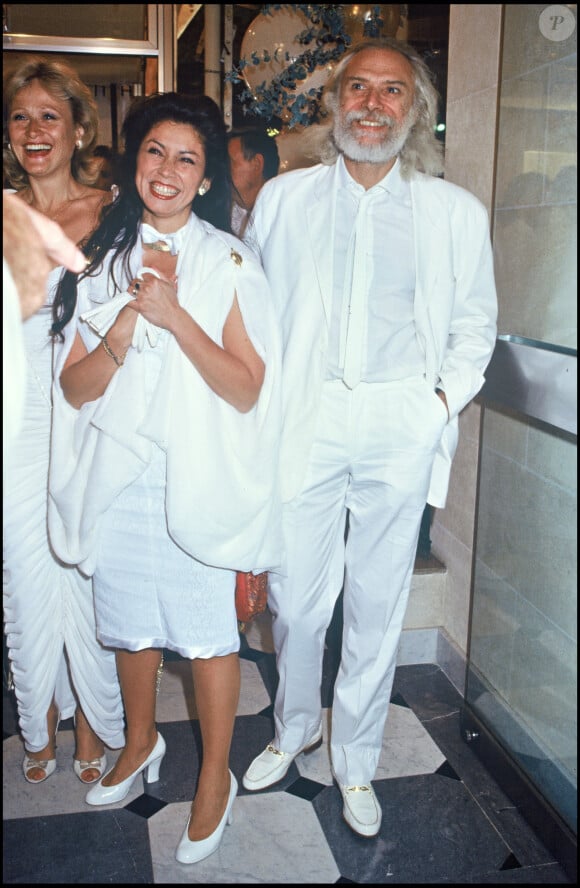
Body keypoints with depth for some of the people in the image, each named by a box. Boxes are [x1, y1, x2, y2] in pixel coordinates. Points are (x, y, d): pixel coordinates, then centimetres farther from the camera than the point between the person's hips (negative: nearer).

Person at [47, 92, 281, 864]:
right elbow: (75, 386, -1)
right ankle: (141, 741, 44)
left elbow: (246, 389, -13)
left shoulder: (229, 263, -5)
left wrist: (175, 315, -21)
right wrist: (129, 319, -17)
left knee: (206, 629, 6)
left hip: (196, 475, -4)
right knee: (130, 618, 19)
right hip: (117, 473, 4)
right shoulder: (103, 258, 5)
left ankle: (216, 777, 28)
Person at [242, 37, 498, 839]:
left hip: (401, 425, 0)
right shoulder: (283, 198, 9)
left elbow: (475, 324, 12)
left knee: (379, 603, 9)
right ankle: (295, 727, 36)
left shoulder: (456, 213, 7)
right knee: (294, 597, 6)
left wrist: (445, 397, -2)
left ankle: (356, 763, 30)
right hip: (304, 416, 1)